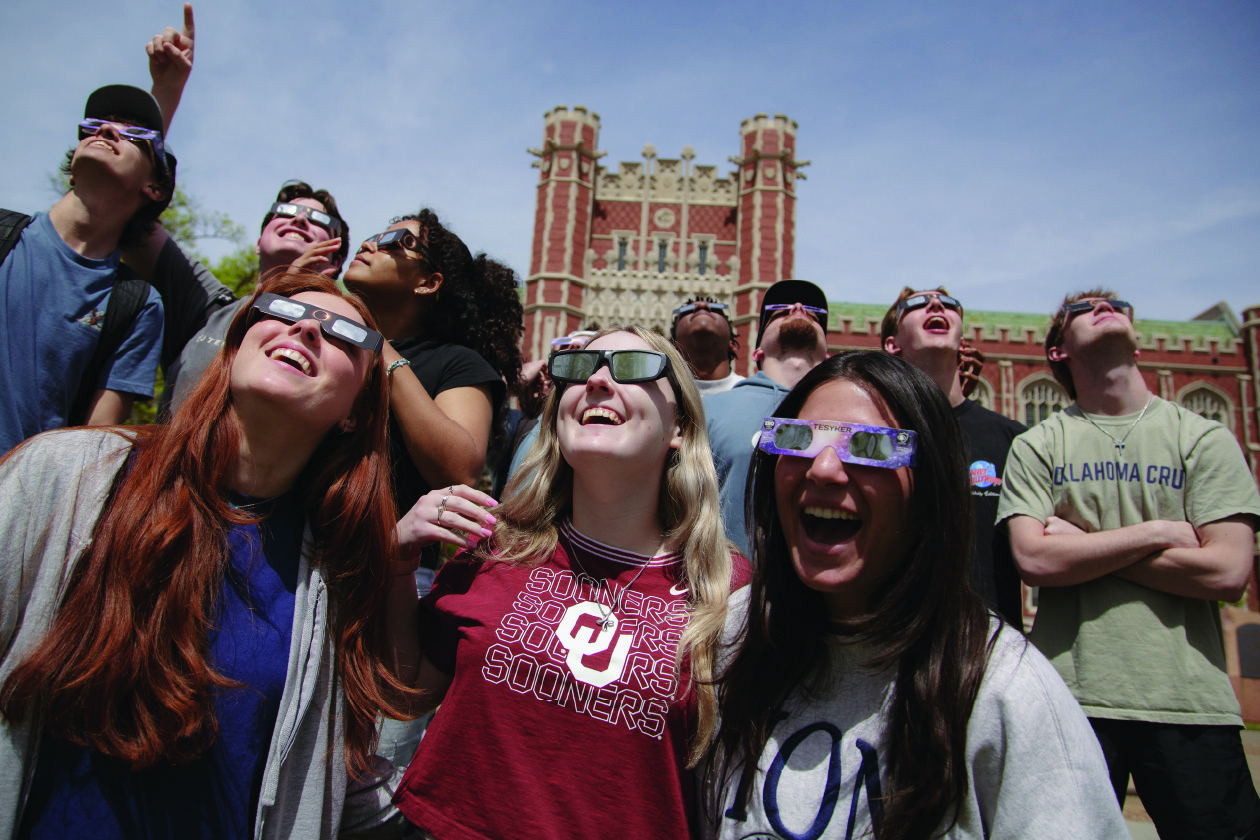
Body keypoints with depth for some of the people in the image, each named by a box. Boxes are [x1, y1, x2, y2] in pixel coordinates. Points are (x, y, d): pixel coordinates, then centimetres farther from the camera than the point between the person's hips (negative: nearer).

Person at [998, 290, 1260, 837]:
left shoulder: (1206, 438, 5)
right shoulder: (1036, 445, 4)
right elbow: (1034, 561, -10)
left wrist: (1083, 545, -7)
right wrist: (1158, 531, -8)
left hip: (1190, 699, 1)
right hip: (1072, 694, 0)